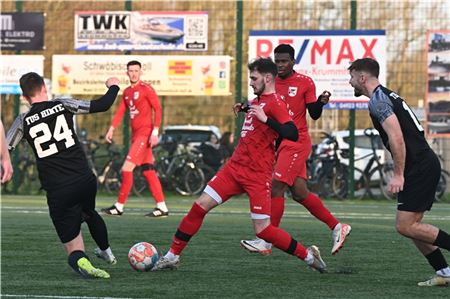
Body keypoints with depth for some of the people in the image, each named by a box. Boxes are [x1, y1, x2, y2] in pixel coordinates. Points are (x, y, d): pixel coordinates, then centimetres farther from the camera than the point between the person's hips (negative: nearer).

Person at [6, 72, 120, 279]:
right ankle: (106, 252, 58)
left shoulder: (23, 122, 1)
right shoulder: (62, 105, 2)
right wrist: (113, 86, 23)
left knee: (73, 248, 4)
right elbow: (102, 105, 5)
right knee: (89, 213, 38)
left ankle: (80, 262, -29)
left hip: (57, 191, -2)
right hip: (85, 180, 2)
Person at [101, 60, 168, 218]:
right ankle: (162, 207, 8)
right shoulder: (127, 92, 15)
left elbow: (158, 109, -11)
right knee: (148, 172, 6)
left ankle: (119, 206, -7)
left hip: (145, 134, -8)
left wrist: (155, 132, -19)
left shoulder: (146, 89, -8)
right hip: (135, 134, 8)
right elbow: (120, 112, 12)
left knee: (127, 168, -12)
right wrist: (111, 129, -1)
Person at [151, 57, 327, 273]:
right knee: (200, 206, -1)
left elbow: (292, 134, -26)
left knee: (263, 230, -10)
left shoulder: (275, 103, -11)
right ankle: (172, 256, 6)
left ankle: (308, 255, 7)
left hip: (257, 176, -8)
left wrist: (266, 119, -30)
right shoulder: (257, 101, 16)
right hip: (235, 167, 8)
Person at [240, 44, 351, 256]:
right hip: (279, 142, 7)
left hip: (296, 142, -7)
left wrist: (321, 102, -24)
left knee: (276, 187, -13)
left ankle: (267, 242, -11)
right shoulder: (272, 83, 12)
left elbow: (314, 115, -4)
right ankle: (337, 227, 18)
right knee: (300, 193, 6)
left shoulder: (305, 83, -4)